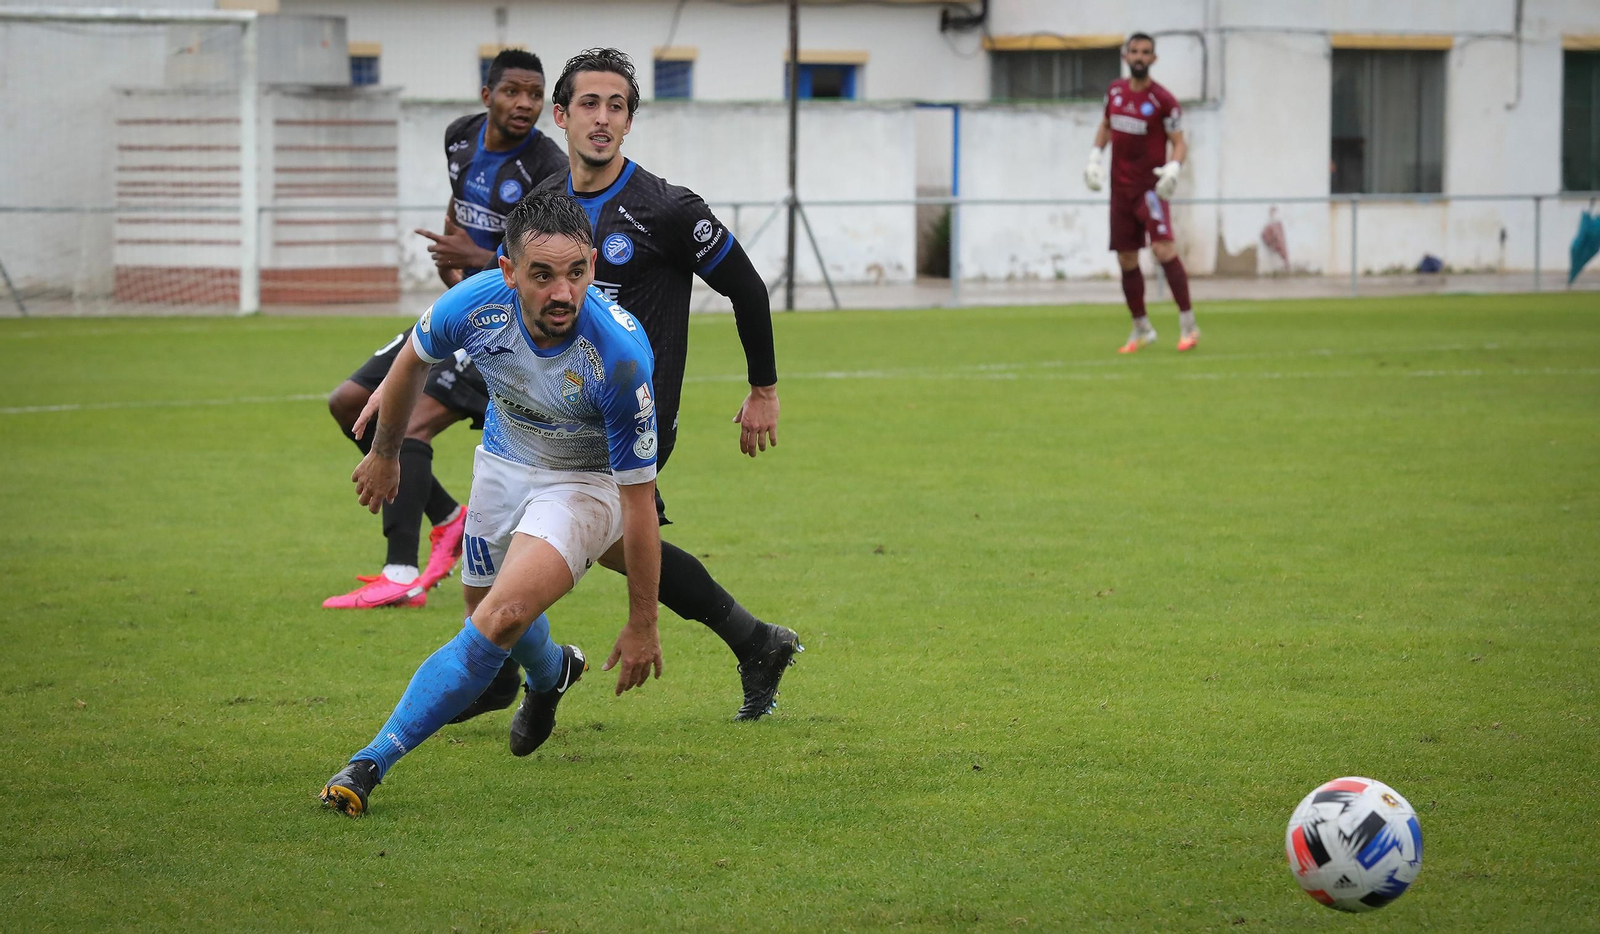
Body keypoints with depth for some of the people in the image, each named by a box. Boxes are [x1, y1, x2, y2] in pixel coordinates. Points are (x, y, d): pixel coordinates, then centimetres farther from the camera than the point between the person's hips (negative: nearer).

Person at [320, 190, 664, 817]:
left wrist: (642, 626, -19)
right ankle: (551, 674, 58)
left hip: (588, 479, -5)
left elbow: (638, 500, -26)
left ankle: (373, 762, -19)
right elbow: (413, 360, 0)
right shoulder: (476, 304, -27)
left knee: (500, 621, -25)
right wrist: (384, 454, 15)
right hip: (504, 462, 5)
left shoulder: (621, 356, -37)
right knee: (485, 607, 22)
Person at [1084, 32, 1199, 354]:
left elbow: (1179, 142, -7)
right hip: (1121, 188, 6)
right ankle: (1141, 330, 24)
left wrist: (1174, 167, -26)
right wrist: (1094, 156, 9)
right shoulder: (1116, 91, 7)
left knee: (1163, 248, -22)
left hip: (1151, 187, -6)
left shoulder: (1163, 100, -9)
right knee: (1127, 261, 9)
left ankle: (1188, 324, -17)